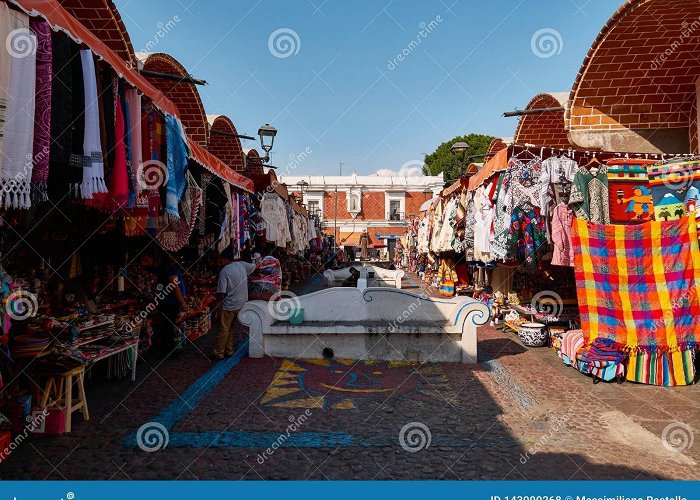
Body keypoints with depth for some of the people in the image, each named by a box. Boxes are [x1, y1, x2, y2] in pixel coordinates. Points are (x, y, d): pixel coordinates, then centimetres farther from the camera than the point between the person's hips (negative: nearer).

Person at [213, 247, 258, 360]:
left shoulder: (224, 271, -16)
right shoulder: (242, 265, 1)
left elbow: (221, 292, -18)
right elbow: (253, 266, 23)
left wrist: (218, 305, -9)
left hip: (228, 306, -6)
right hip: (240, 304, 6)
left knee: (223, 330, 3)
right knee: (230, 328, 18)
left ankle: (219, 354, 9)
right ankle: (229, 351, 23)